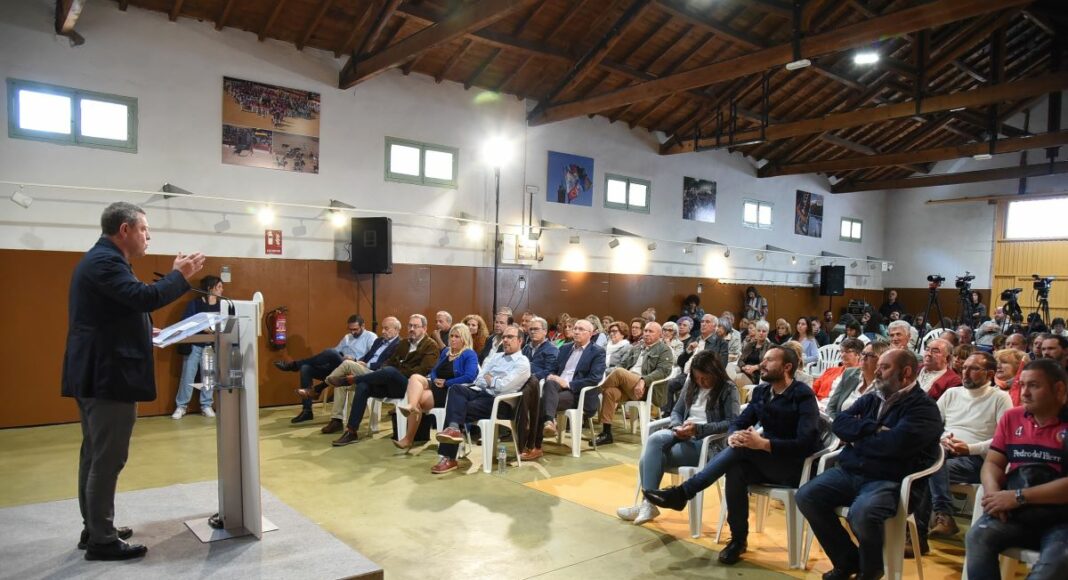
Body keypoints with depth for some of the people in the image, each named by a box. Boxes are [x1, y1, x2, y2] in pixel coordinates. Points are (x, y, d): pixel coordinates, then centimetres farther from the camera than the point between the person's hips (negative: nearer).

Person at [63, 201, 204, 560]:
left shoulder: (100, 259, 17)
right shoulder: (105, 261, -17)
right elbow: (144, 297, -29)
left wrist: (147, 332, 15)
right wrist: (180, 275, -15)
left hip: (96, 374, 11)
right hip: (108, 376, -11)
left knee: (95, 456, 17)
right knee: (108, 459, -3)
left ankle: (94, 529, 28)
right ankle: (102, 540, 6)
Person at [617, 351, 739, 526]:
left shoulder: (728, 389, -4)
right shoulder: (691, 384, 13)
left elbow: (732, 422, -14)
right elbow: (676, 411, 15)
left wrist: (698, 429, -23)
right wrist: (678, 427, -8)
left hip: (708, 442, -6)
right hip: (683, 436, 6)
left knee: (652, 457, -24)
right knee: (655, 439, -28)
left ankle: (648, 503, -11)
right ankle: (648, 503, -22)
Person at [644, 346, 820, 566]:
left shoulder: (803, 396, -12)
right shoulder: (761, 391, 9)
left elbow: (806, 444, -23)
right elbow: (739, 423, 5)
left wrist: (763, 444, -34)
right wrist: (734, 436, -21)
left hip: (795, 466, -5)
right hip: (764, 463, 5)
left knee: (742, 448, -31)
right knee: (736, 468, -30)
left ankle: (682, 493, -29)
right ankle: (738, 539, -16)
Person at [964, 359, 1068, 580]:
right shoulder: (1011, 417, 12)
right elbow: (992, 463, 12)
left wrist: (1019, 496, -19)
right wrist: (993, 492, -10)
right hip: (1014, 513, 3)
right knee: (977, 536, -26)